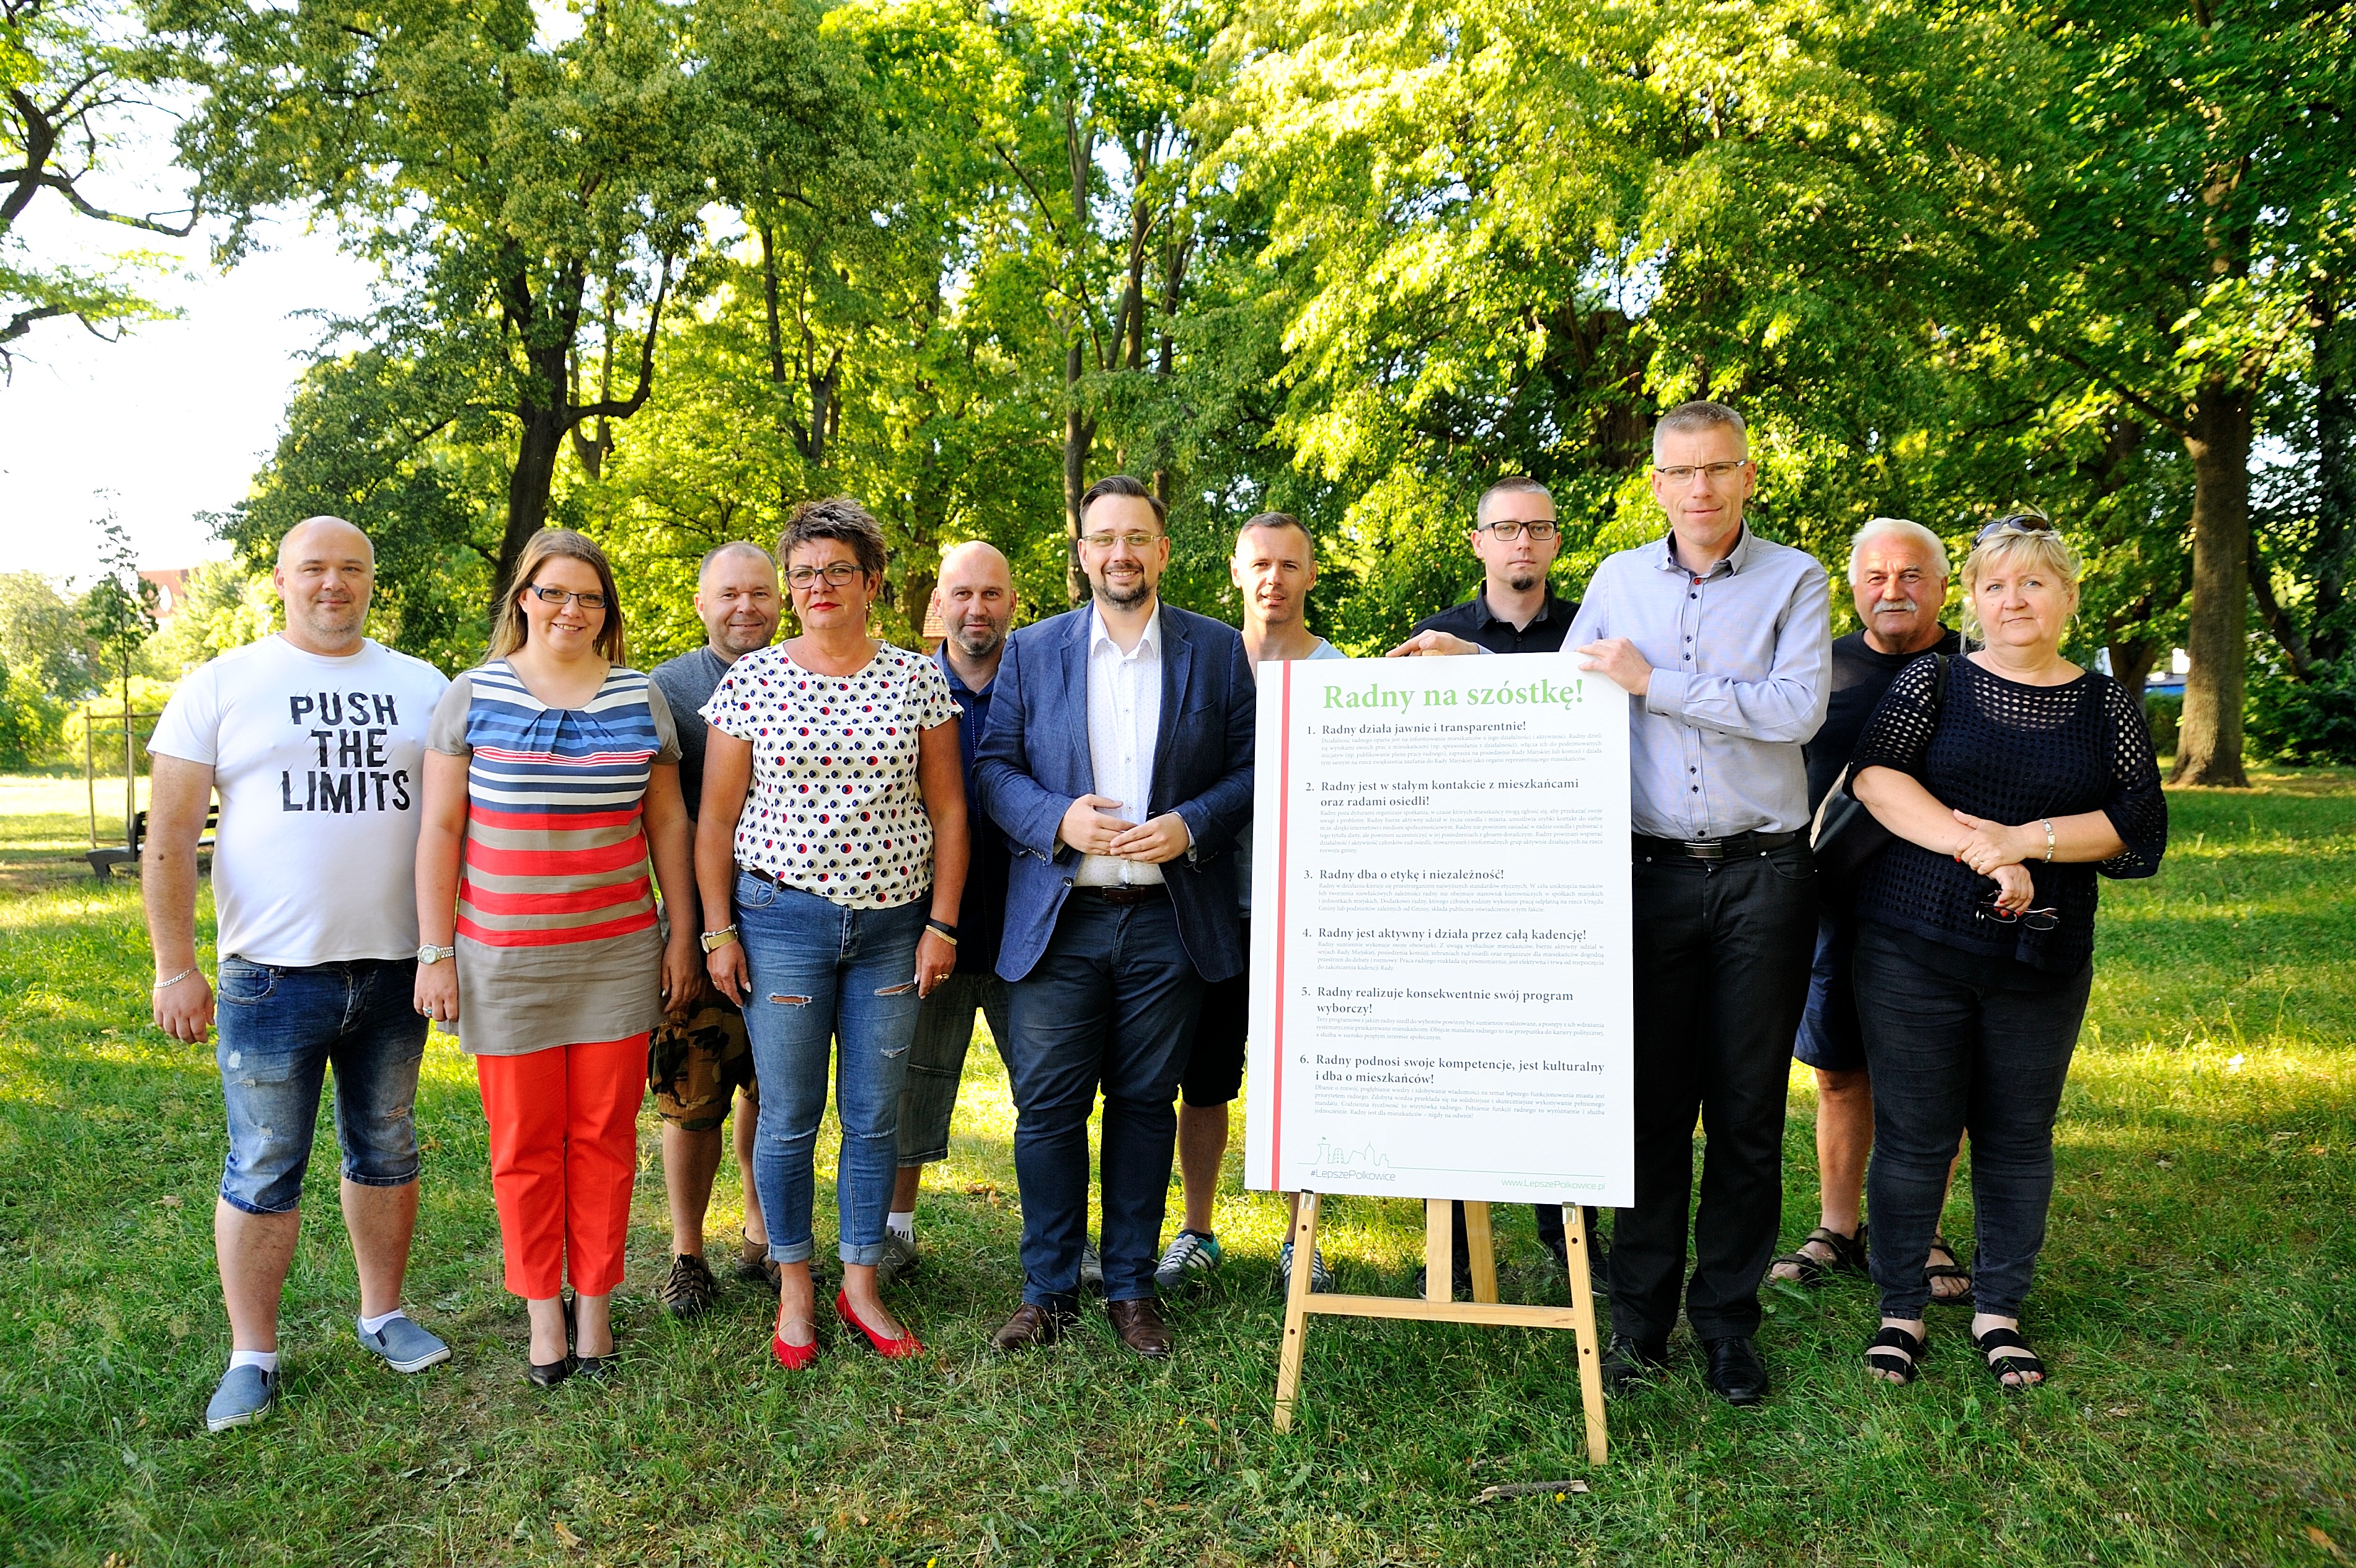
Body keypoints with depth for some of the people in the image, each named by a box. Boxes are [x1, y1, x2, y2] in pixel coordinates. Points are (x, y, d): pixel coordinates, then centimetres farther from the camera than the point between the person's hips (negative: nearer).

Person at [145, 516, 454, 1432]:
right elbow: (169, 833, -2)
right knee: (264, 1170, 4)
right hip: (273, 974, -2)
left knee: (386, 1150, 14)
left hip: (396, 968, 3)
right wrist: (175, 966, -8)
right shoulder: (221, 686, 1)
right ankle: (252, 1357, 17)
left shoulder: (422, 687, 8)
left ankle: (383, 1314, 28)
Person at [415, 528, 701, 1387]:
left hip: (618, 956, 1)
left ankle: (595, 1302, 21)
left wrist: (682, 932, 6)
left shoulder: (640, 697, 6)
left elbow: (667, 821, 9)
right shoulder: (474, 695, 1)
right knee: (525, 1142, 6)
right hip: (504, 960, -1)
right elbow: (440, 828, 1)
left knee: (604, 1136, 7)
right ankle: (542, 1307, 22)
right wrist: (435, 950, -3)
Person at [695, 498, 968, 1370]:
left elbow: (947, 811, 4)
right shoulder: (749, 680, 1)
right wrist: (718, 931, -2)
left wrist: (941, 924, -1)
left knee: (876, 1116, 8)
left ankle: (861, 1287, 23)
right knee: (788, 1118, 5)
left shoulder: (917, 680, 3)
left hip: (893, 925, 1)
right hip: (781, 922, -1)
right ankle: (794, 1290, 22)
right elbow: (716, 818, 3)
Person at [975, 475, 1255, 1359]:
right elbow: (994, 767, 5)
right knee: (1048, 1107, 2)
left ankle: (1130, 1287, 24)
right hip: (1058, 921, 0)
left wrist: (1191, 826, -13)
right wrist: (1056, 819, -13)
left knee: (1145, 1105, 9)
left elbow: (1252, 769, 4)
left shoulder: (1218, 651, 5)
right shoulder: (1032, 651, 7)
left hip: (1169, 921, 0)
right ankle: (1049, 1291, 18)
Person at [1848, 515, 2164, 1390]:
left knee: (2018, 1139, 10)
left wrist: (2023, 839, -13)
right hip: (1914, 949, -2)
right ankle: (1901, 1308, 19)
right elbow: (1876, 776, -12)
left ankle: (2000, 1309, 28)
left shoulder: (2109, 708, 9)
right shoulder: (1933, 682, 4)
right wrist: (1980, 849, -20)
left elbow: (2142, 832, -1)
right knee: (1912, 1136, 3)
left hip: (2043, 959, 2)